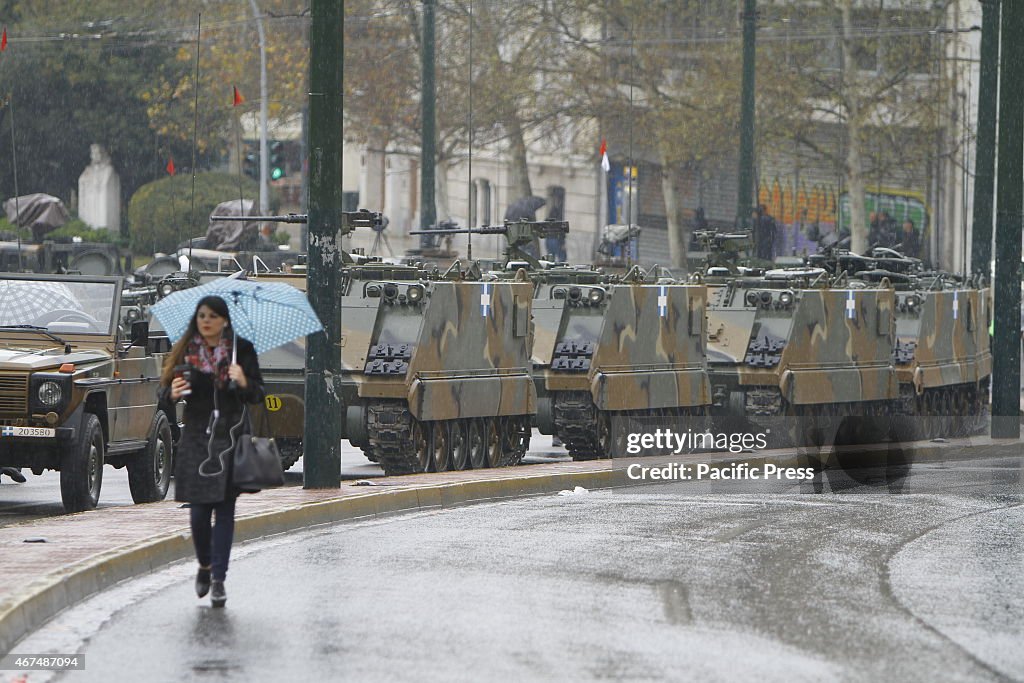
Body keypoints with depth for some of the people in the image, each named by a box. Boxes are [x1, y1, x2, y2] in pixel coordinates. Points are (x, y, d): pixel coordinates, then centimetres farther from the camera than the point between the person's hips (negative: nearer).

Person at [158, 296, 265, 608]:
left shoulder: (242, 350, 4)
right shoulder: (186, 352, 5)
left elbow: (258, 395, 4)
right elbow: (165, 401, 4)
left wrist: (244, 383, -17)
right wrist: (172, 394, -18)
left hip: (230, 438, -1)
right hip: (196, 438, 1)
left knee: (224, 507, -2)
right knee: (198, 509, -2)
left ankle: (218, 577, 1)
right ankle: (204, 565, 24)